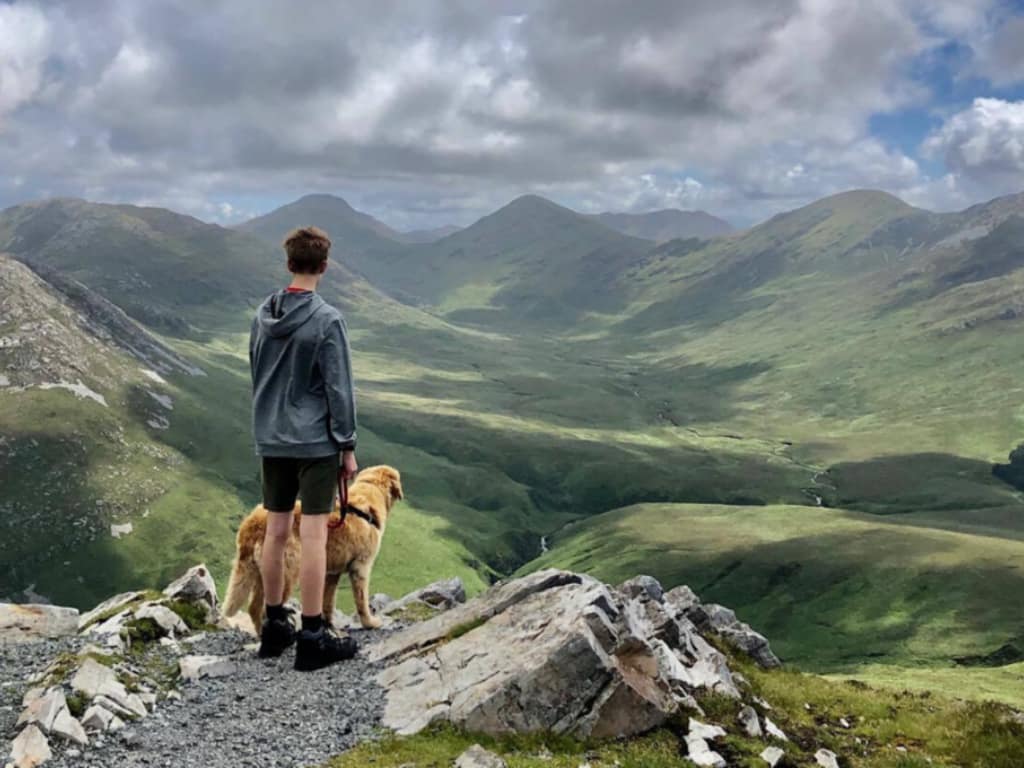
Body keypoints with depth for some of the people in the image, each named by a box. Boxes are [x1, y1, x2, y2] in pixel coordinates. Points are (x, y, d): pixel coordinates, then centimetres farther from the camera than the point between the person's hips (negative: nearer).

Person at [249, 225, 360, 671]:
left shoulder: (263, 315, 5)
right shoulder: (327, 320, -13)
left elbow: (256, 374, 13)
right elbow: (338, 388, -13)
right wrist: (348, 446, -6)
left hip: (272, 440, 6)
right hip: (316, 442, -6)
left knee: (276, 531, 13)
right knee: (313, 535, -2)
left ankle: (275, 625, 23)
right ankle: (312, 638, 2)